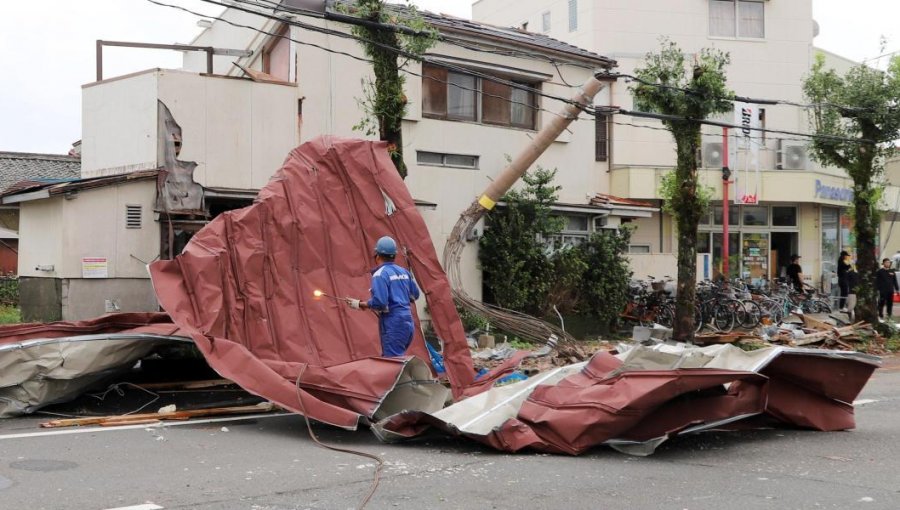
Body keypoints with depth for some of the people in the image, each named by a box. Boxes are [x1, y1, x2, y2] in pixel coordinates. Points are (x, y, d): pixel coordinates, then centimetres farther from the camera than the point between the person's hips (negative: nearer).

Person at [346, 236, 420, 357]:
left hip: (393, 324, -8)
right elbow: (415, 295, 22)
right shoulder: (404, 272, 12)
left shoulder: (380, 274, -11)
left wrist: (360, 304, -7)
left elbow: (379, 302, -21)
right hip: (407, 321, 8)